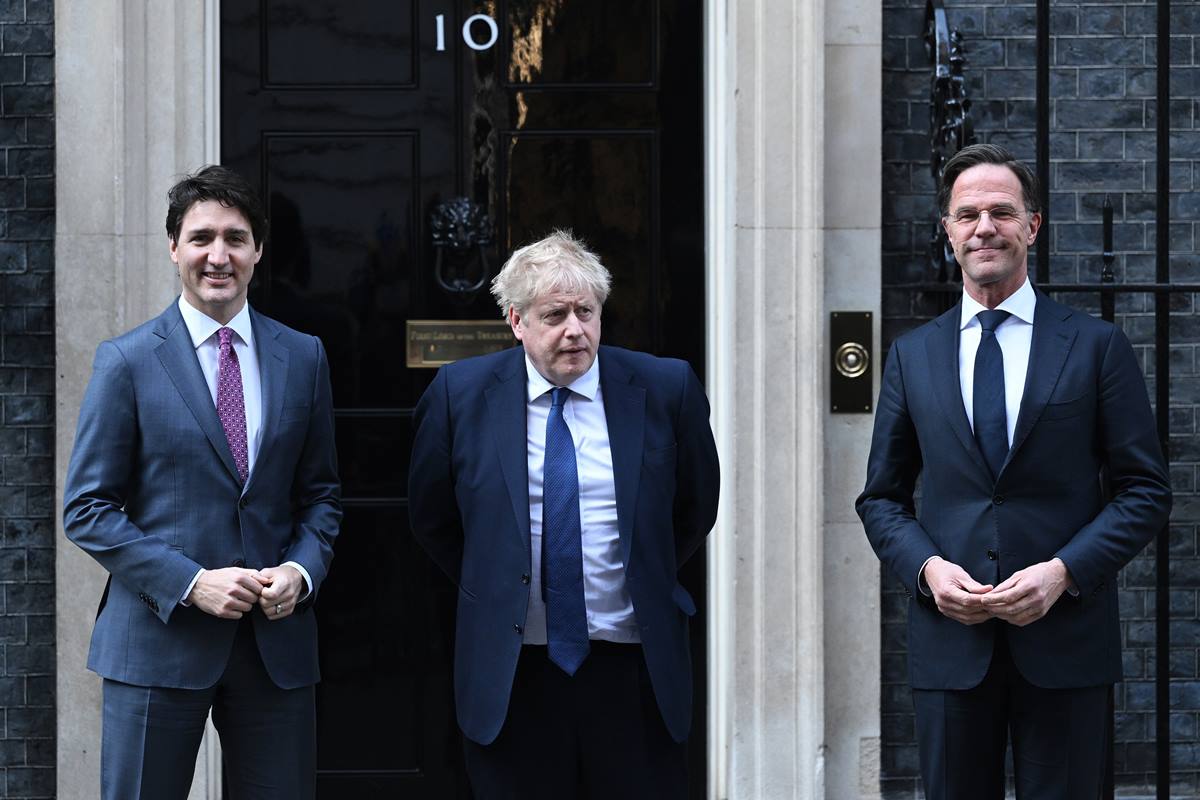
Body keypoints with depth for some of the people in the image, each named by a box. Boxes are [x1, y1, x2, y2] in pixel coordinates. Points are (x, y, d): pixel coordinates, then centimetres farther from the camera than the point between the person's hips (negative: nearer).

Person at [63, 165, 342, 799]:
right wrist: (191, 582, -14)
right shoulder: (127, 361, -1)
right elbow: (87, 508, -3)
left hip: (276, 638, 3)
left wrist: (302, 569, -6)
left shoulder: (303, 357, 9)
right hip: (158, 638, -3)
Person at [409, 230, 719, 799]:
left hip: (634, 669, 0)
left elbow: (697, 508, 13)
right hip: (511, 672, 0)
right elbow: (432, 518, 10)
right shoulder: (460, 392, -1)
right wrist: (496, 590, 10)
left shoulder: (666, 388, -2)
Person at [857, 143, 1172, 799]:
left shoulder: (1097, 347, 3)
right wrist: (926, 567, -7)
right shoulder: (912, 356, 10)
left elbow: (1146, 491, 1)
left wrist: (1063, 571, -13)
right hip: (950, 640, 2)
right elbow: (882, 498, 12)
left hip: (1064, 641, -2)